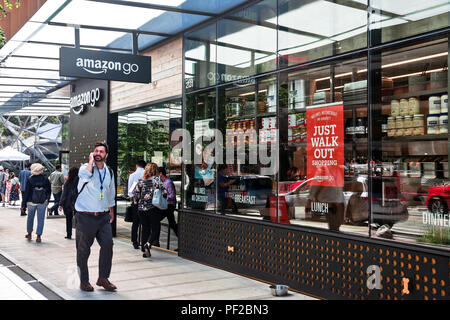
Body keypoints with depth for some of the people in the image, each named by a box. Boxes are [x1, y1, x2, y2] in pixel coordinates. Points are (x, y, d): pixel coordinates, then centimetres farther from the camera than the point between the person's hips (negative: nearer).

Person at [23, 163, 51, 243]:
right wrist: (47, 200, 18)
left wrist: (24, 203, 1)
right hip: (43, 202, 0)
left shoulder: (30, 180, -8)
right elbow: (49, 191, 5)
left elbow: (26, 192, -5)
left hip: (31, 202, 0)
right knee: (41, 219, 3)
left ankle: (29, 234, 30)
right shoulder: (46, 180, -4)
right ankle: (38, 236, 0)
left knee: (30, 218, 18)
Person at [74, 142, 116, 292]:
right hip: (85, 217, -4)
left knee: (108, 244, -7)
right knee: (83, 250, 4)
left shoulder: (109, 172, 12)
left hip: (103, 217, 4)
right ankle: (83, 281, 18)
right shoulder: (86, 167, -5)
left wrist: (111, 211, 23)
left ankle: (103, 278, 7)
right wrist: (91, 160, -18)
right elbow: (84, 176, -32)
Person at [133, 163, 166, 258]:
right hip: (154, 208, -4)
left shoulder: (141, 181, 5)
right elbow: (163, 191, -15)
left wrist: (136, 202, 15)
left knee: (145, 229, 13)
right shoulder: (157, 179, -4)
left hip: (141, 208, 4)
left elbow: (136, 193, 0)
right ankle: (148, 244, -19)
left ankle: (144, 250, 14)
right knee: (155, 229, 4)